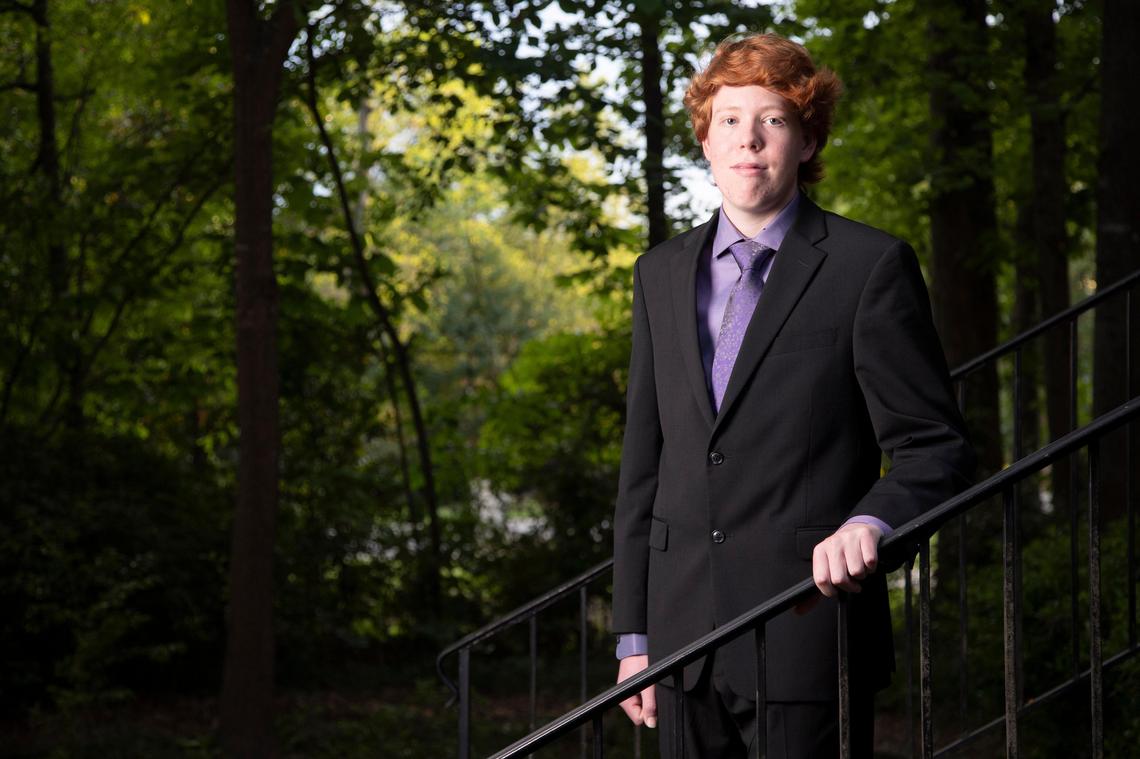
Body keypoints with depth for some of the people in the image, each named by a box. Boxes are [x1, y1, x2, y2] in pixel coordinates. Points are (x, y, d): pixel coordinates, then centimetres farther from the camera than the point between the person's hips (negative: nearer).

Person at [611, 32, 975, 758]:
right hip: (686, 641, 5)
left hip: (809, 644, -4)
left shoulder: (870, 265, -2)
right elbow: (643, 466, 15)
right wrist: (634, 633, 12)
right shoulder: (661, 273, 14)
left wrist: (870, 521, -25)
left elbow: (935, 448, -4)